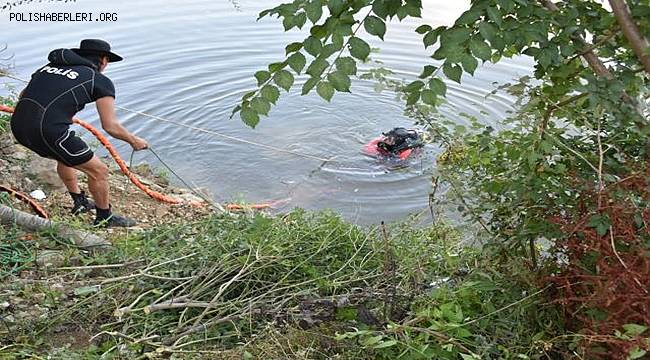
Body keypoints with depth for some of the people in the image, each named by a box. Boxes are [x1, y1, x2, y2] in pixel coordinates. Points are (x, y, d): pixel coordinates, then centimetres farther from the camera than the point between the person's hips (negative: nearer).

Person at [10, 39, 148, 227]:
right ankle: (104, 218, 26)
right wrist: (133, 140, 16)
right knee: (99, 171, 9)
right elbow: (110, 126, 0)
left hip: (18, 126, 8)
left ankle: (80, 203, 46)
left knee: (65, 157, 34)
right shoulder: (101, 81, 4)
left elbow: (23, 96, 31)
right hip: (48, 130, -8)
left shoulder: (50, 66, 22)